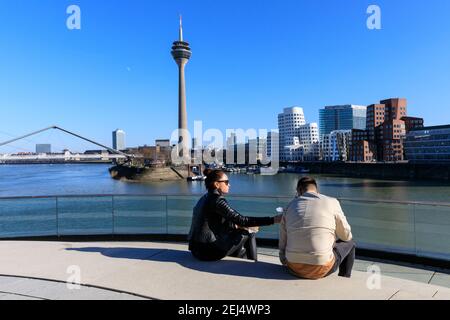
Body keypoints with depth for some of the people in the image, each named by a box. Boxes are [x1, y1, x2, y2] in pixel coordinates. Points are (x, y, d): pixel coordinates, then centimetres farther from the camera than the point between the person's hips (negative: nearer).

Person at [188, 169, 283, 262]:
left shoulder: (206, 198, 11)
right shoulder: (217, 200, -18)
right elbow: (242, 220, -23)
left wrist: (237, 226, 6)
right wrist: (273, 220, -23)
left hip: (198, 248, 9)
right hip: (208, 251, -9)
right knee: (249, 233, 2)